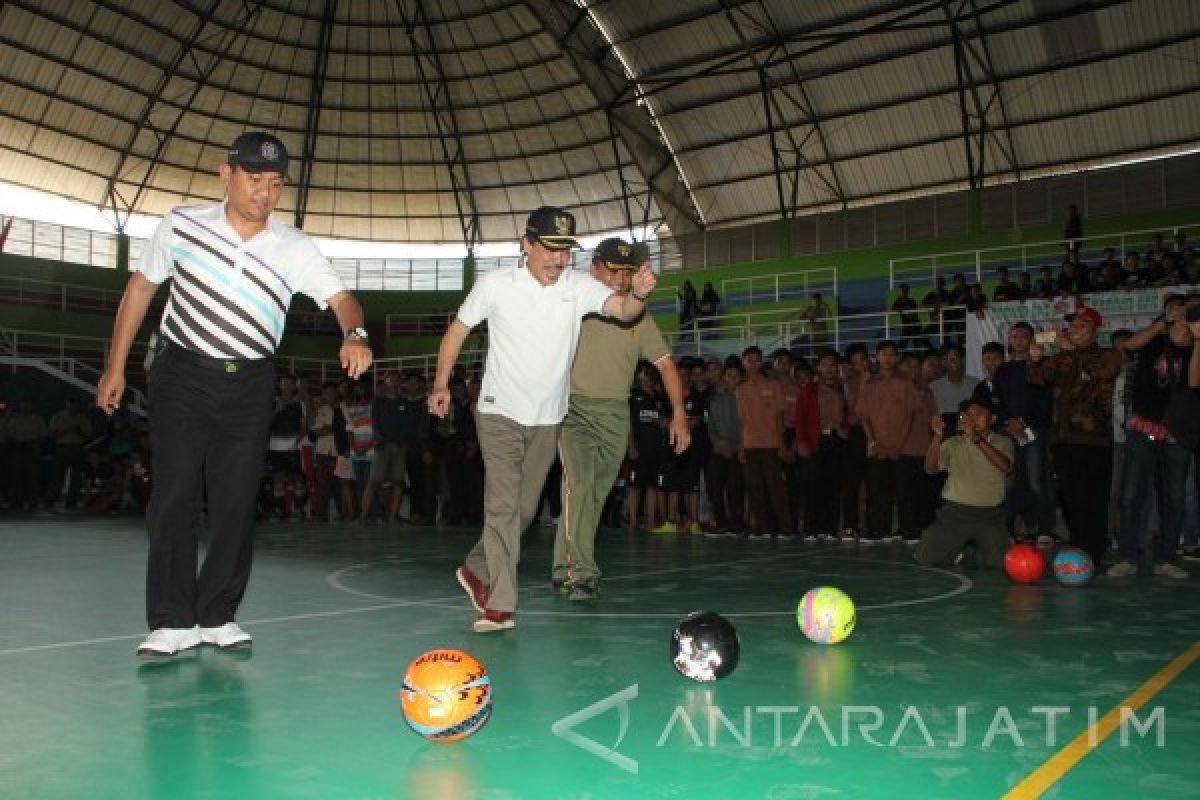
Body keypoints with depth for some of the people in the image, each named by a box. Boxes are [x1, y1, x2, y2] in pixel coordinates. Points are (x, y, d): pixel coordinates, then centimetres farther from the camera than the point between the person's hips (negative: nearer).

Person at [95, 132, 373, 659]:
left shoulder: (294, 248, -3)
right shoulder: (182, 225, -2)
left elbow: (341, 298, -10)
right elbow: (141, 286, 7)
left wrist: (354, 334, -34)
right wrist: (116, 366, 7)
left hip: (250, 384, 1)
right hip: (182, 375, -1)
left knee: (237, 502, 0)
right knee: (174, 495, -6)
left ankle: (217, 616, 12)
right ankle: (173, 621, 2)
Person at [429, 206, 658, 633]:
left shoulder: (580, 287, -6)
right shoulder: (494, 284, -10)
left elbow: (622, 309, -24)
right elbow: (458, 329, 2)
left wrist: (638, 294, -47)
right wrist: (441, 384, -1)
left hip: (547, 420, 4)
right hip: (500, 413, -3)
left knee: (524, 510, 12)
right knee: (503, 506, -13)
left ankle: (476, 570, 34)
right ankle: (501, 604, -8)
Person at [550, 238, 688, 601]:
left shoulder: (639, 318, 8)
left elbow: (666, 364, 6)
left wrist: (678, 415, -4)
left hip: (616, 416, 4)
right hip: (575, 409, -4)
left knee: (594, 497, 8)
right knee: (579, 483, -22)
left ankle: (563, 569, 21)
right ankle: (581, 572, -19)